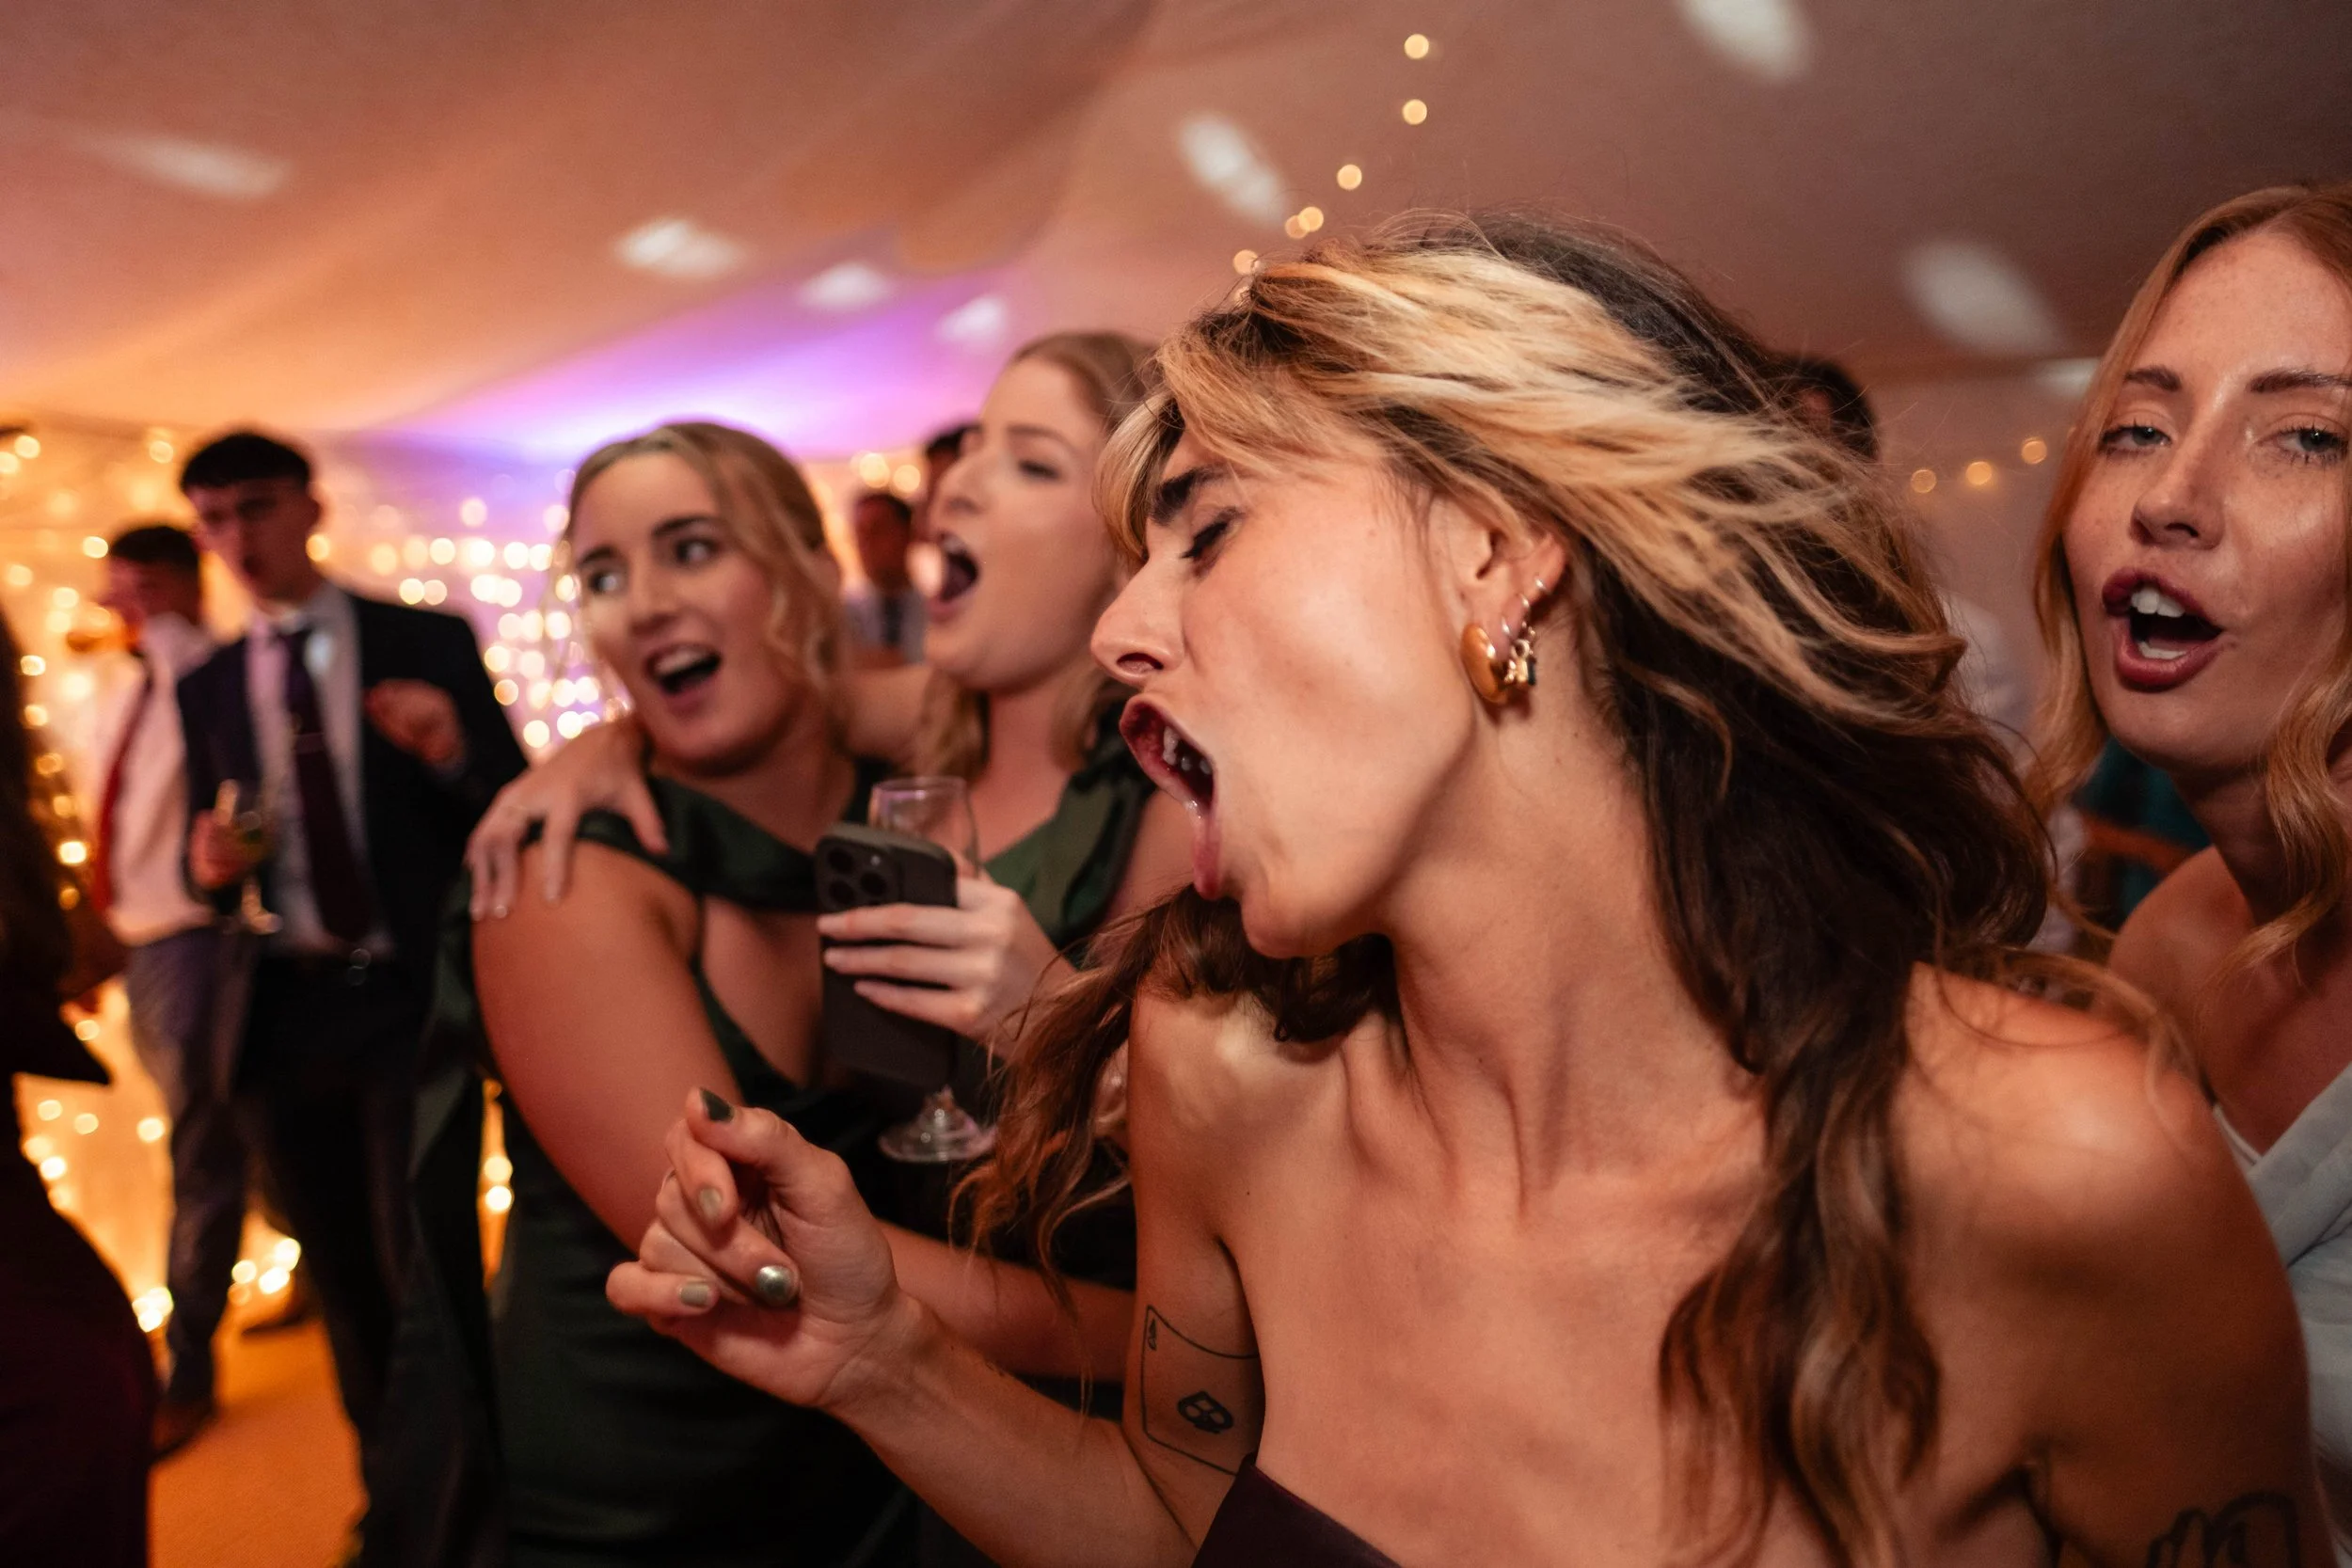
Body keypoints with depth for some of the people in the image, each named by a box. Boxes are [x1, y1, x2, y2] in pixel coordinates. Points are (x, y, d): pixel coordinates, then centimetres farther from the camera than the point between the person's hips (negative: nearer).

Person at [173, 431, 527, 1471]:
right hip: (278, 1012, 4)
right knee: (342, 1278, 14)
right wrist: (208, 865, -8)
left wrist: (453, 754, -20)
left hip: (409, 996, -4)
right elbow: (209, 863, 15)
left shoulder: (430, 642, 0)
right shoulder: (207, 686, 10)